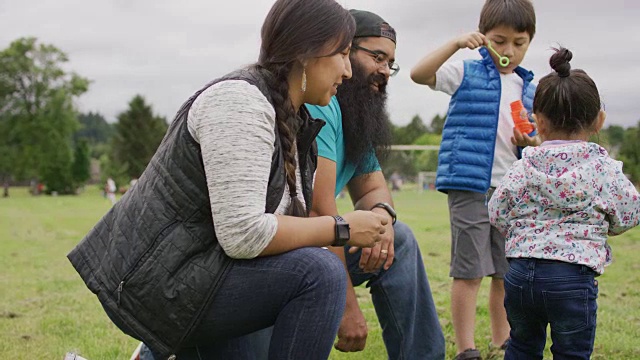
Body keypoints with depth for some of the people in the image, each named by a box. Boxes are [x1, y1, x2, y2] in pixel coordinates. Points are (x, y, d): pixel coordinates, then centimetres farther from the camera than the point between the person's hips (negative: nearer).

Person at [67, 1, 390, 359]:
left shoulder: (295, 123, 8)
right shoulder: (240, 102, -21)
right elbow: (242, 235, -28)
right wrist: (342, 228, -18)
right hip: (157, 281, -10)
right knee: (317, 273, -23)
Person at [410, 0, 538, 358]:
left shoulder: (529, 88, 13)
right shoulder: (467, 73, 0)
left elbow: (539, 137, 20)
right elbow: (419, 73, -16)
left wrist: (532, 143, -4)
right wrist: (456, 44, -26)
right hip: (470, 186, -5)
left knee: (506, 273, 13)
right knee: (469, 270, -4)